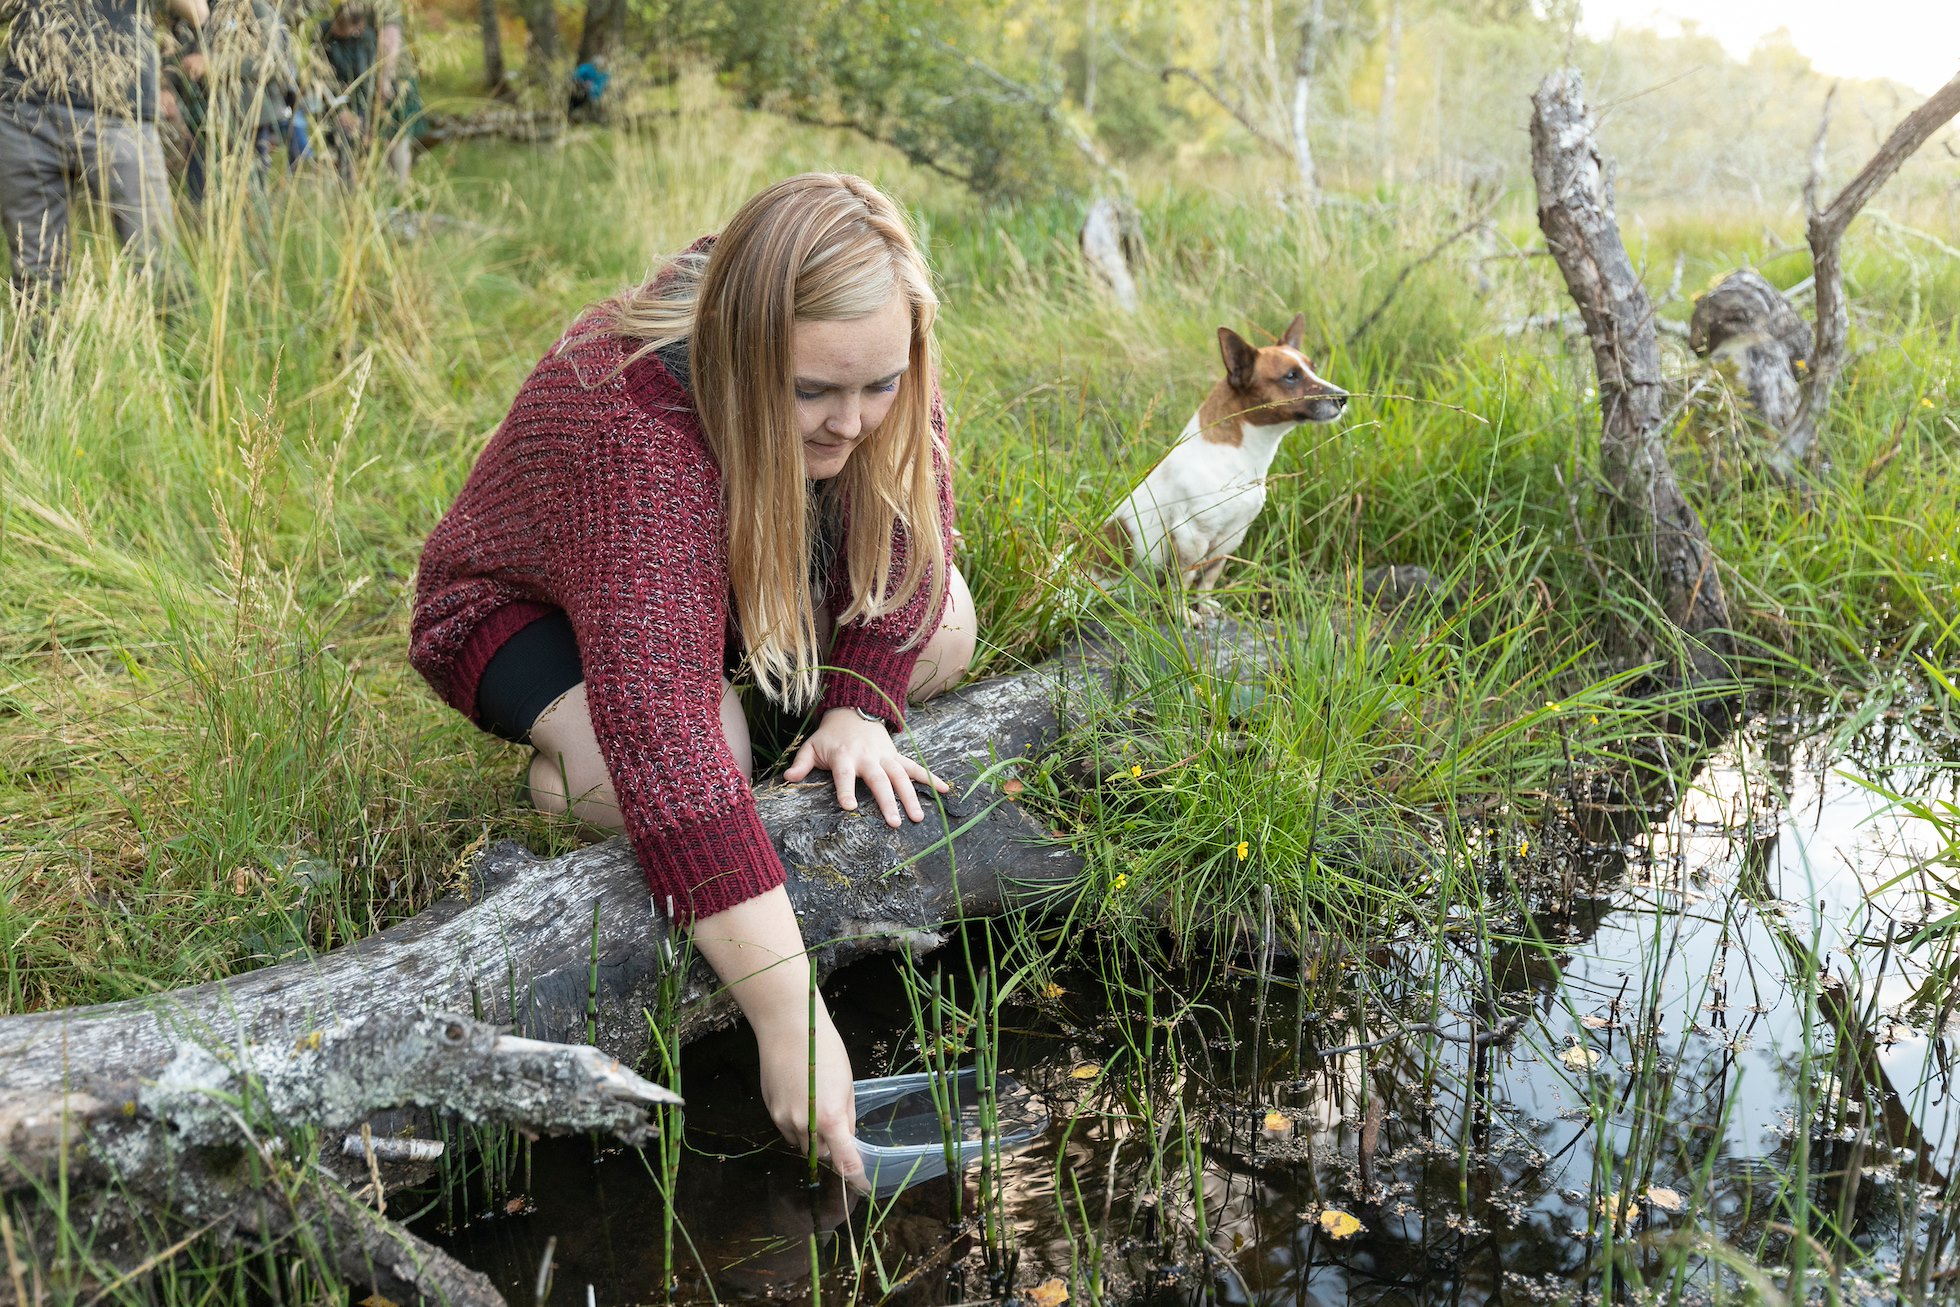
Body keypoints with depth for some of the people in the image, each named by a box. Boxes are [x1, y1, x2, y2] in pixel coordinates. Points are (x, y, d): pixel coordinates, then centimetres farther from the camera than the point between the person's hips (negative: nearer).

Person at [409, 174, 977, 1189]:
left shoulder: (875, 381, -26)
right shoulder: (641, 435, -44)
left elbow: (905, 531, -9)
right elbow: (665, 739, -50)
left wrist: (859, 706, -24)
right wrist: (790, 1020, -52)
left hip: (734, 581, 6)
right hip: (525, 603, -5)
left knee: (941, 627, -13)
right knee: (654, 770, -35)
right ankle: (563, 774, -1)